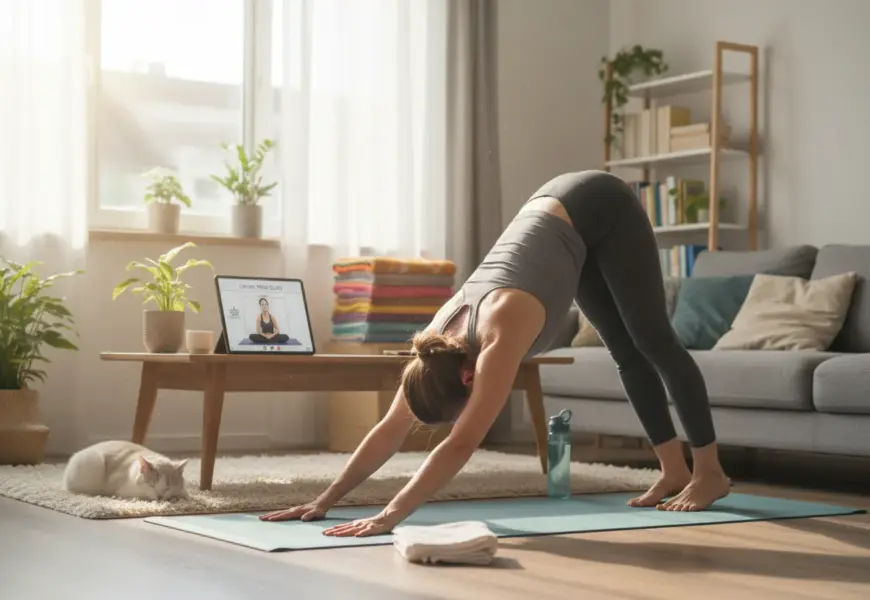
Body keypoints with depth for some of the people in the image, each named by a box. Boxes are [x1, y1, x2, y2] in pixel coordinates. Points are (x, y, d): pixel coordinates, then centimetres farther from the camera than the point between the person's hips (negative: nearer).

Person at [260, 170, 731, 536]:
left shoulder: (501, 332, -37)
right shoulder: (440, 338, -18)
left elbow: (461, 445, -41)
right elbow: (391, 429, -12)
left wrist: (389, 517, -44)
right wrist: (325, 500, -16)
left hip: (599, 209, -6)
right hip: (556, 214, 6)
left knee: (654, 343, 3)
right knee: (626, 351, 11)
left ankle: (709, 472, 15)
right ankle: (674, 470, 22)